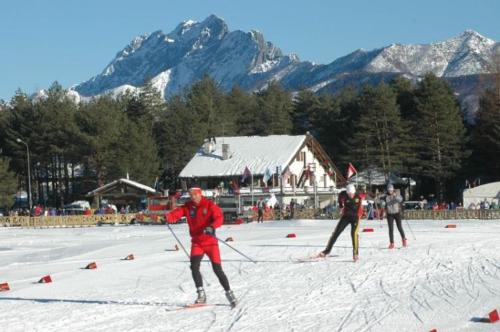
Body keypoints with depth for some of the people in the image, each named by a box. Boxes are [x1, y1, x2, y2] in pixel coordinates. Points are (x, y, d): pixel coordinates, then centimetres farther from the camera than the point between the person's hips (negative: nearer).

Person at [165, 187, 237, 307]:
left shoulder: (210, 205, -8)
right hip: (196, 242, 3)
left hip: (210, 241, -3)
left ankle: (229, 293, 15)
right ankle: (201, 294, -6)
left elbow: (219, 218, -20)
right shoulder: (188, 207, 3)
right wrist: (168, 217, -34)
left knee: (217, 269, -2)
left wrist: (212, 226, -41)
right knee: (194, 266, -16)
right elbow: (177, 213, -11)